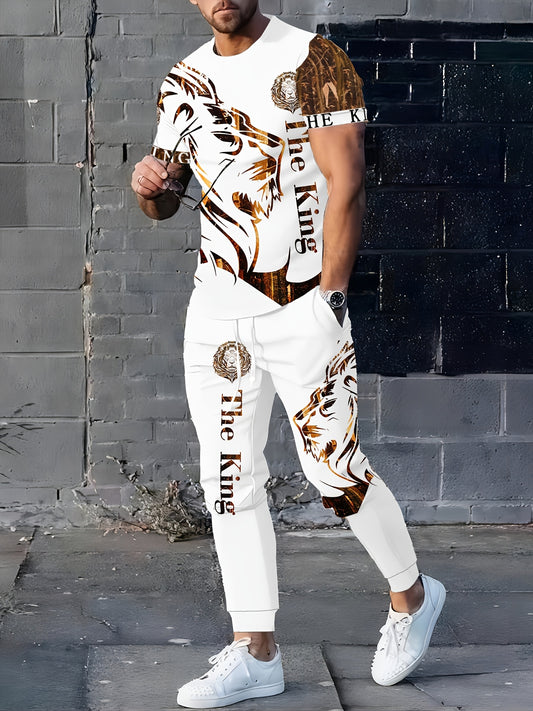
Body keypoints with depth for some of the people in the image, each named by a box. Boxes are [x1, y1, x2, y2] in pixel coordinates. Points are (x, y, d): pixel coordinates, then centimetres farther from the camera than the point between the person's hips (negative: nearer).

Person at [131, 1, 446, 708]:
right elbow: (164, 204, 17)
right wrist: (150, 184, -8)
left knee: (335, 469, -4)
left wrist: (329, 298, -18)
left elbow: (345, 184, -11)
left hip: (304, 304, -5)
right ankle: (256, 651, 10)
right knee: (230, 477, 3)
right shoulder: (185, 82, 11)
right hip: (218, 306, 5)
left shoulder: (312, 61, -5)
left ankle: (412, 597, 21)